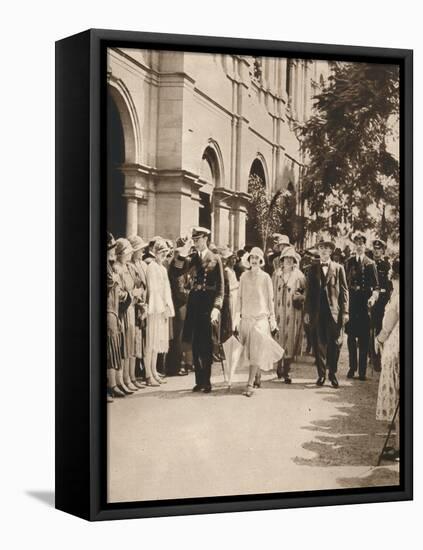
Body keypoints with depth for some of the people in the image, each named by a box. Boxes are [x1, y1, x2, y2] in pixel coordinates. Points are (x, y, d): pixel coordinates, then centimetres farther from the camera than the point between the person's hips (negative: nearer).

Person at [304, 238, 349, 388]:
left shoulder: (338, 268, 7)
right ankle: (321, 374, 13)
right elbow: (309, 291, 10)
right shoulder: (313, 269, 12)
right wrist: (307, 311, 3)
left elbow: (344, 291, 4)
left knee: (334, 343, -2)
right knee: (319, 343, 3)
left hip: (334, 311, -1)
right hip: (317, 311, 2)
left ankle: (332, 374, 10)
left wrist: (345, 311, -4)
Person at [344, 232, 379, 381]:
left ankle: (362, 370, 4)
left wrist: (373, 297, -20)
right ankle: (352, 367, 16)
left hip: (364, 303, -1)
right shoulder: (348, 262, 8)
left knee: (364, 338, -1)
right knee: (351, 336, 5)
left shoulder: (370, 264, 3)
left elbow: (376, 285, -1)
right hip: (351, 302, 2)